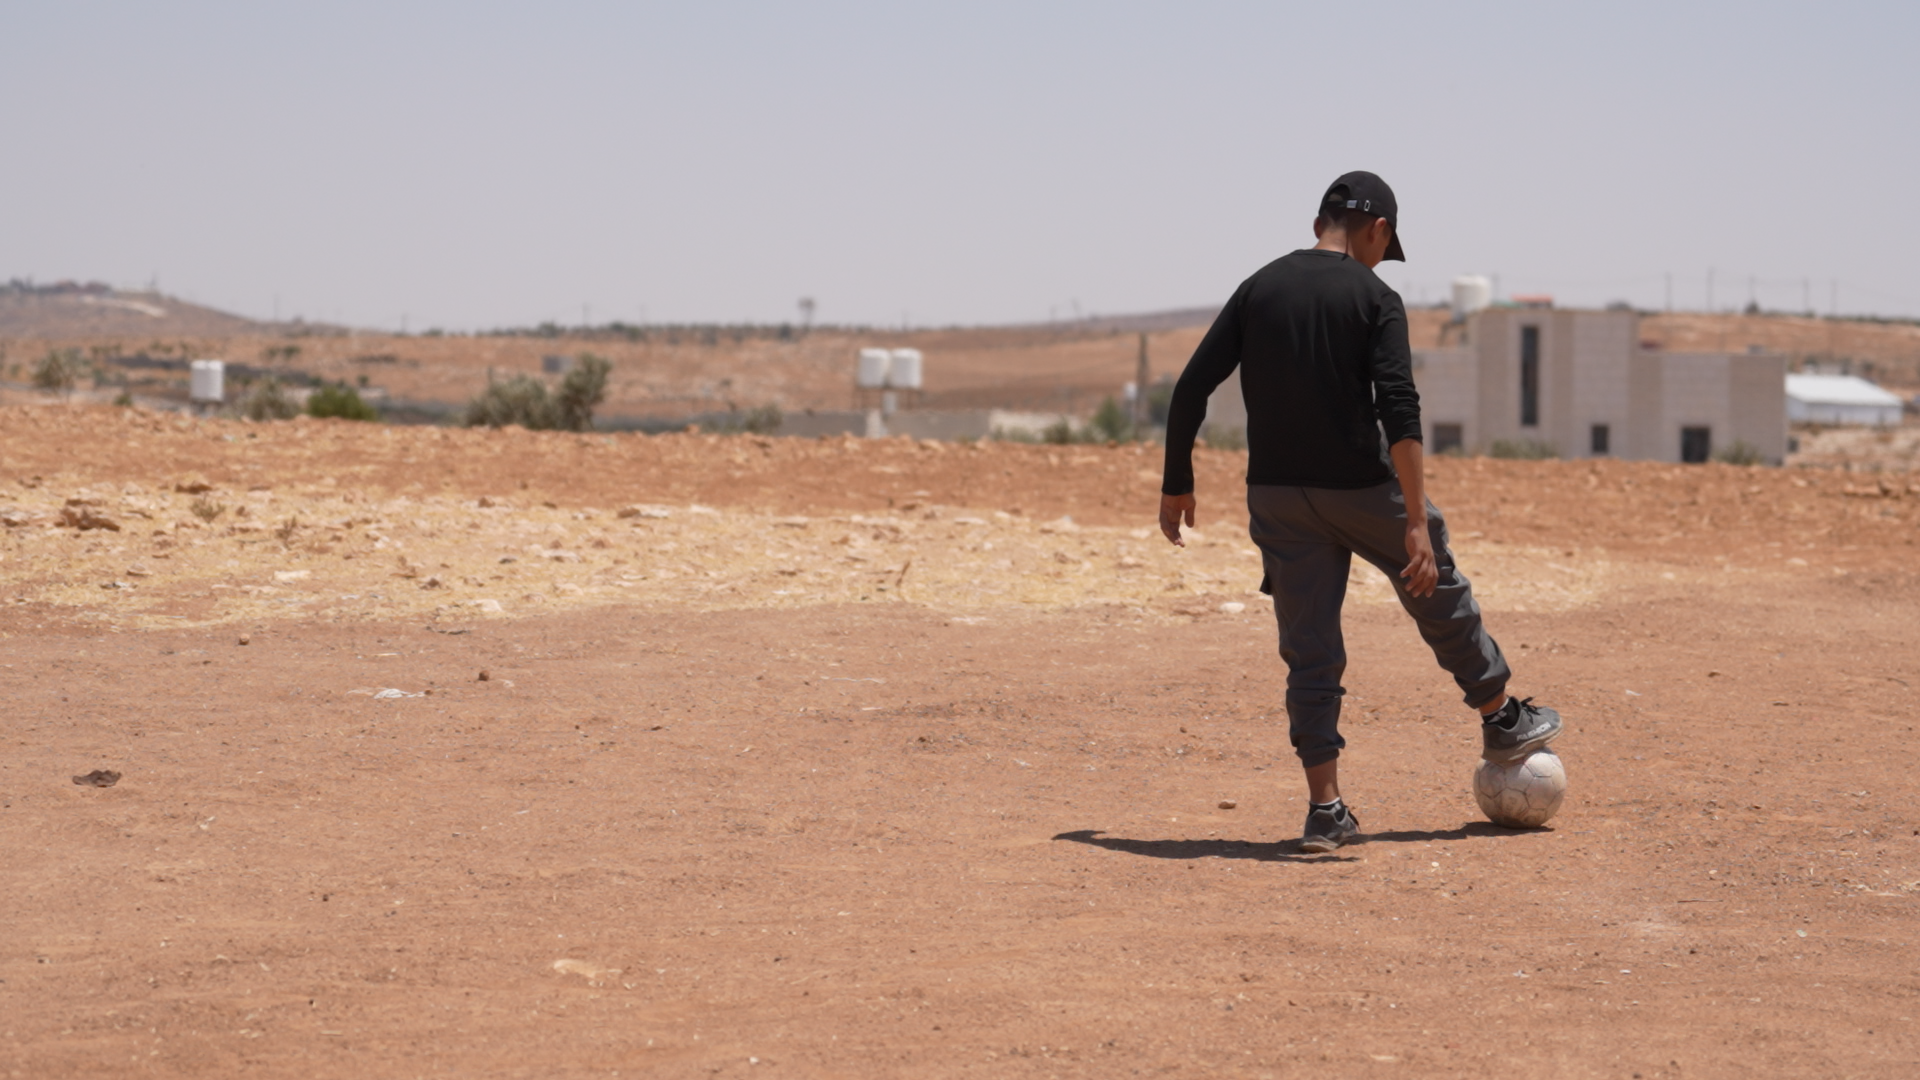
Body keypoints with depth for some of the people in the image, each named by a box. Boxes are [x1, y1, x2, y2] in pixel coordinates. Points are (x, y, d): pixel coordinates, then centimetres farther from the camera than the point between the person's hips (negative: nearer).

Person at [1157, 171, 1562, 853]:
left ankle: (1325, 810, 2)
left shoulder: (1258, 289, 5)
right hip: (1358, 488, -4)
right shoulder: (1374, 298, -8)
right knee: (1439, 591, 20)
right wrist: (1417, 521, -22)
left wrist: (1177, 484, 10)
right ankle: (1503, 721, 36)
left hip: (1276, 495, 4)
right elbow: (1399, 410, -19)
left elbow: (1191, 389, 2)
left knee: (1310, 655, 6)